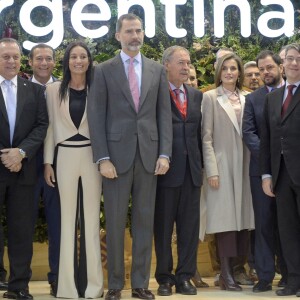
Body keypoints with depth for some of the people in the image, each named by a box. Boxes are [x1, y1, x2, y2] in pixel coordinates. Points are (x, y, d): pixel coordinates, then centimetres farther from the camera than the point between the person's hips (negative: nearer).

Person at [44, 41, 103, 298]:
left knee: (92, 217, 3)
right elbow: (51, 127, 6)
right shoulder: (54, 90, 5)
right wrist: (48, 162, 1)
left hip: (91, 156, 0)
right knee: (68, 217, 5)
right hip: (65, 156, 1)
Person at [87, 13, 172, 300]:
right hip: (117, 154, -2)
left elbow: (164, 113, 8)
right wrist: (102, 158, -10)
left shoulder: (157, 70, 10)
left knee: (144, 221, 6)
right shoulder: (103, 70, 3)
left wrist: (164, 153, -2)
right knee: (115, 222, 3)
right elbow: (96, 116, -2)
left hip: (149, 155, 2)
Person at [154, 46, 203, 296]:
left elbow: (199, 132, 13)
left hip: (192, 169, 5)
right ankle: (164, 278, 14)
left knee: (190, 226, 6)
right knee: (163, 226, 5)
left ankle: (185, 276, 14)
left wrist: (201, 164, 8)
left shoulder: (197, 95, 13)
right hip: (165, 168, -5)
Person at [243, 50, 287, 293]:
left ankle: (289, 274, 14)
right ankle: (265, 276, 6)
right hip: (263, 169, 1)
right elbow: (248, 132, 1)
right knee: (264, 223, 3)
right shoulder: (253, 99, 10)